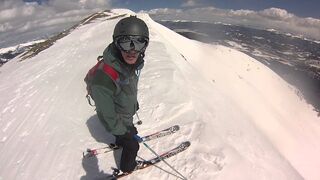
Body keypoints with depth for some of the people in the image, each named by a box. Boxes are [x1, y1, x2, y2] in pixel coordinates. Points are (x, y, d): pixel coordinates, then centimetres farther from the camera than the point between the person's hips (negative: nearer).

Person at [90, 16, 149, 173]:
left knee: (130, 132, 34)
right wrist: (124, 133, -15)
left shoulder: (133, 62, -19)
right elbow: (108, 115, -29)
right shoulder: (104, 78, -43)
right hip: (117, 120, -6)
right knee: (132, 145, 18)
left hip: (127, 112, 6)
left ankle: (120, 142, 69)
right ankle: (127, 167, 50)